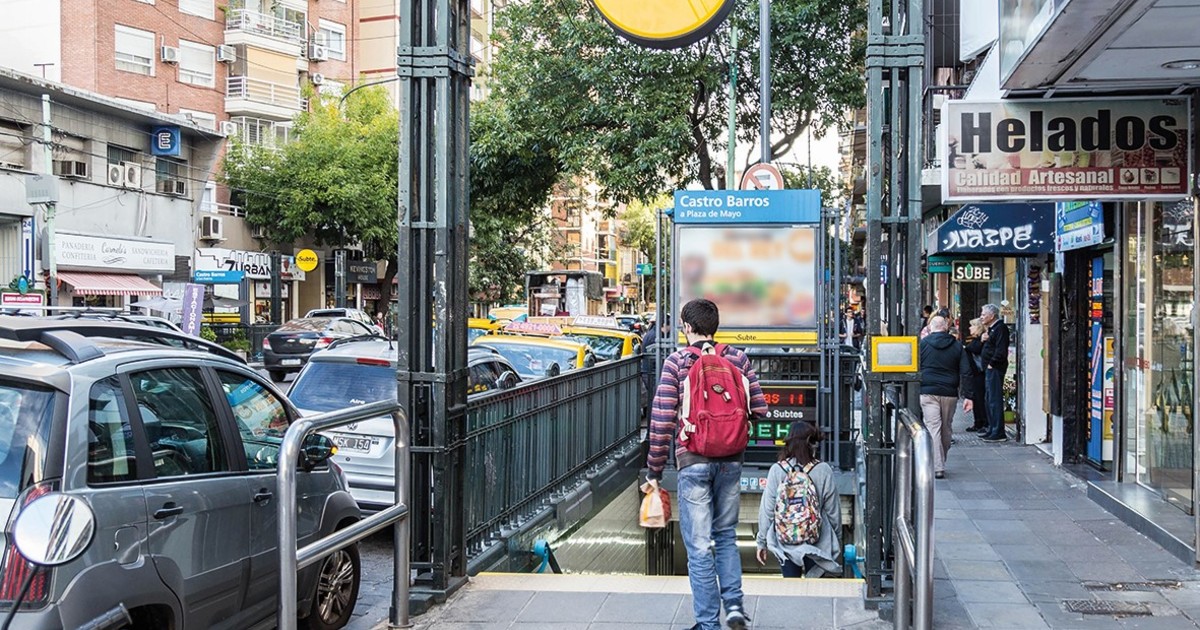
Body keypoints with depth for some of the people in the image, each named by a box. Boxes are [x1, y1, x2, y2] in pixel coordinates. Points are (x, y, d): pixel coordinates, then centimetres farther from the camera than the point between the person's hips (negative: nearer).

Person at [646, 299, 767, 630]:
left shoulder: (676, 362, -6)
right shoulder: (738, 359, 3)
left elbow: (661, 419, -9)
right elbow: (760, 409, 2)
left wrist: (655, 469, -2)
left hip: (693, 462, -3)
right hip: (731, 461, 4)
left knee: (699, 545, 4)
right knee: (726, 535, 20)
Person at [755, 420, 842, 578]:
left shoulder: (776, 470, -5)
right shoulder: (823, 470, -6)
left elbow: (767, 511, -2)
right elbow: (833, 511, 1)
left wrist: (762, 542, 9)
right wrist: (837, 541, 15)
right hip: (817, 542, -1)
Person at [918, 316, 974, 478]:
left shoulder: (923, 343, 1)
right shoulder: (957, 346, 7)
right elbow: (966, 372, 3)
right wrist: (967, 396, 3)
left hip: (928, 392, -3)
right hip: (950, 393, 3)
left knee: (933, 428, -5)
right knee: (946, 429, 14)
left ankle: (937, 467, -14)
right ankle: (941, 463, 27)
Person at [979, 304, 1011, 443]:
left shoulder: (1000, 328, -12)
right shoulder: (992, 329, 19)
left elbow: (1001, 350, -21)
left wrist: (991, 364, -18)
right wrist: (983, 340, 5)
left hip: (995, 369, -11)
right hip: (989, 369, 11)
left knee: (995, 400, -10)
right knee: (989, 399, 15)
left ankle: (998, 433, -9)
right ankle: (992, 430, 22)